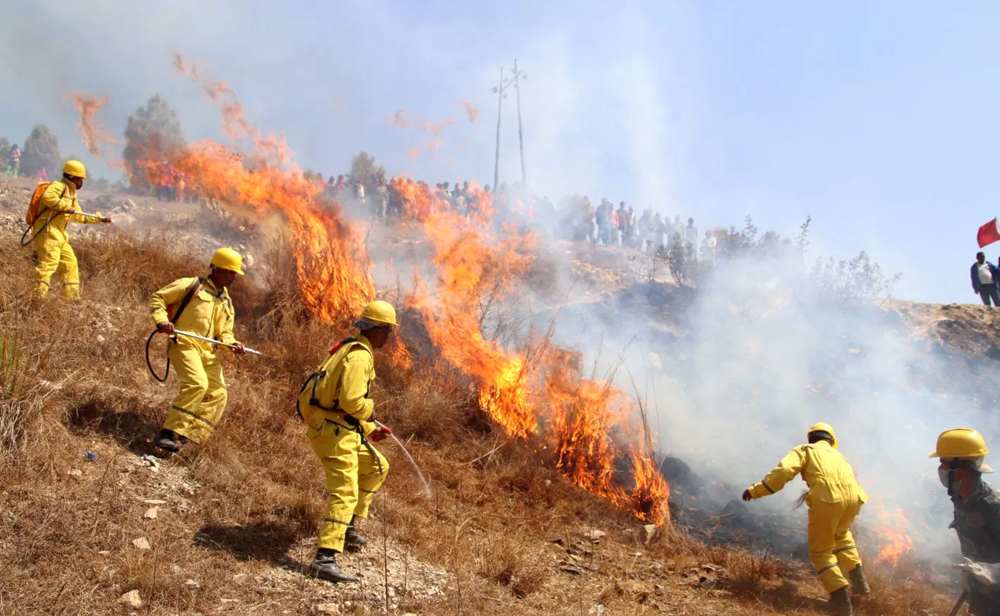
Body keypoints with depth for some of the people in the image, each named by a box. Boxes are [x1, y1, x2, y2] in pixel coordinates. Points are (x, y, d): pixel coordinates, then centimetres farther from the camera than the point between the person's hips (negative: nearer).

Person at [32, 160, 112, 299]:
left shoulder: (71, 193, 25)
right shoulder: (58, 186, -6)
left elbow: (79, 216, 31)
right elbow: (47, 197, -28)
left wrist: (100, 218, 29)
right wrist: (66, 206, -21)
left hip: (59, 234, 10)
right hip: (48, 230, -10)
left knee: (70, 262, 12)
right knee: (49, 262, -17)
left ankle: (71, 295, 17)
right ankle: (38, 295, -20)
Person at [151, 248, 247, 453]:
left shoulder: (226, 302, 21)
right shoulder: (191, 285, 2)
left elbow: (224, 332, 24)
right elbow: (158, 298, 2)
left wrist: (232, 344, 1)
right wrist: (161, 320, -16)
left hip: (208, 351, 8)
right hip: (184, 344, -8)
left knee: (218, 394, 0)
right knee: (197, 383, -28)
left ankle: (182, 435, 5)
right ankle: (168, 433, -24)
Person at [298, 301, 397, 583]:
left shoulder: (350, 350, 18)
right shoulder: (359, 356, -16)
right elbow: (351, 400, -28)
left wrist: (370, 429, 21)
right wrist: (369, 412, -7)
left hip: (342, 429, 10)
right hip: (334, 431, -10)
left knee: (377, 467, 23)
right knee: (345, 492, -16)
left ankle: (349, 527, 26)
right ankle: (325, 559, -23)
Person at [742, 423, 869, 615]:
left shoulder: (804, 450, 22)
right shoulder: (838, 455, 36)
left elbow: (784, 470, 3)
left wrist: (756, 490, 4)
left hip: (827, 499, -5)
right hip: (853, 497, 5)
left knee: (821, 552, 14)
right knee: (841, 533, 37)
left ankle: (841, 598, 1)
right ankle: (857, 577, 26)